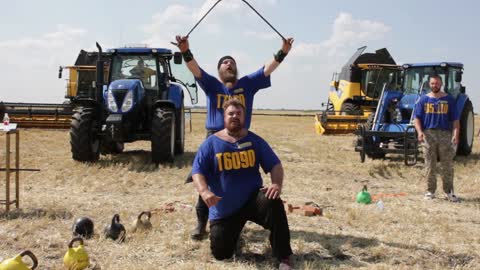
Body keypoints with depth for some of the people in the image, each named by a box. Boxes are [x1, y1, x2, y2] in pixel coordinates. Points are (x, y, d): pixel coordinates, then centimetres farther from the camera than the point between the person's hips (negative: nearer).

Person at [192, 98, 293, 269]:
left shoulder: (255, 141, 0)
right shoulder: (211, 143, -4)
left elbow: (275, 165, -3)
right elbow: (198, 171, -9)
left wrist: (277, 184, -25)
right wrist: (204, 191, -30)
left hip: (253, 200, 0)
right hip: (223, 209, 1)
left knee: (273, 203, -34)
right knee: (220, 254, 0)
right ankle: (233, 233, 38)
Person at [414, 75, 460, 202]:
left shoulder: (449, 99, 7)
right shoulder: (424, 99, 8)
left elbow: (455, 119, 3)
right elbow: (417, 118, 4)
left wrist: (456, 134, -11)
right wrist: (419, 132, -12)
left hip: (445, 134, 0)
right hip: (428, 134, 0)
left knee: (447, 165, 2)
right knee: (430, 165, 4)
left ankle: (449, 191, 12)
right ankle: (430, 191, 13)